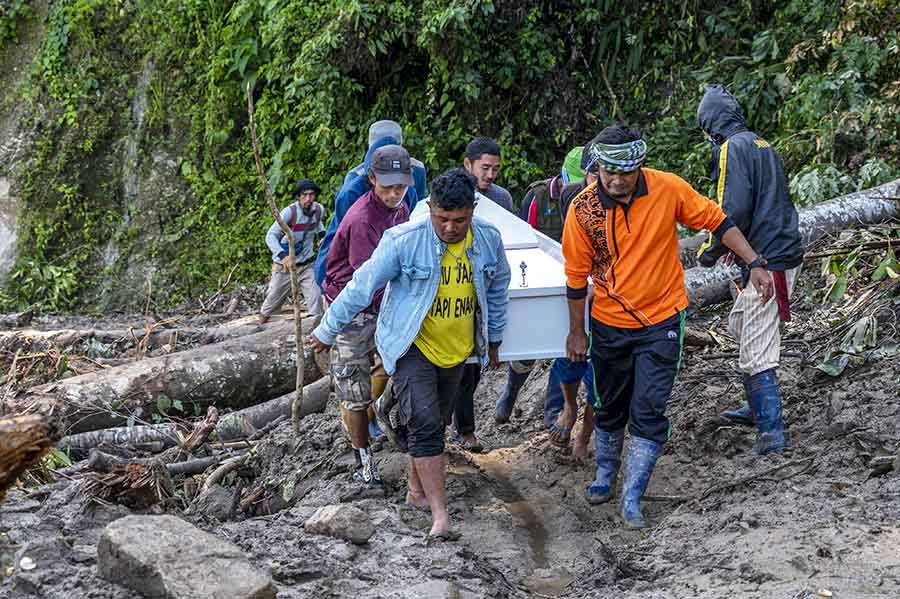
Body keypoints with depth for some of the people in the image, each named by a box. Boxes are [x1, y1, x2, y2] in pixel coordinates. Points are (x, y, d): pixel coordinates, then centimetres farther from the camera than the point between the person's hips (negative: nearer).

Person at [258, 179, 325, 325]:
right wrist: (282, 255, -45)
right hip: (284, 265, -3)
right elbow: (270, 236, -29)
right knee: (274, 297, 12)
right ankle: (262, 322, 36)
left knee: (315, 295, -11)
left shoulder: (318, 209, -7)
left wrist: (322, 234, -1)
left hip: (306, 264, 3)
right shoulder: (289, 212, -24)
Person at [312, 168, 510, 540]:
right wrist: (327, 331, -6)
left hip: (456, 350, 5)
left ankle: (416, 490, 35)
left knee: (434, 423, 16)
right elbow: (362, 286, -13)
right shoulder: (403, 241, -21)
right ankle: (440, 514, -13)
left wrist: (493, 340, 18)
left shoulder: (489, 239, -7)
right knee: (424, 424, -15)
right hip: (412, 346, -5)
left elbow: (497, 290, 10)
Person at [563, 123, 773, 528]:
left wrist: (755, 264, -7)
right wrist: (577, 332, 2)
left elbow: (716, 221, -2)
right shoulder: (582, 210, -14)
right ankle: (605, 473, 40)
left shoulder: (668, 189, -15)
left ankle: (632, 497, 4)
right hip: (609, 325, 1)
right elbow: (576, 275, -4)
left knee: (648, 411, -5)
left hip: (661, 320, -1)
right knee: (609, 407, 17)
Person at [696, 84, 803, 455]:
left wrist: (712, 250, -6)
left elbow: (735, 209, -20)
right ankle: (759, 410, 33)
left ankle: (771, 432, -4)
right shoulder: (762, 145, 17)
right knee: (739, 326, 24)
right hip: (785, 252, 10)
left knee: (756, 354, -6)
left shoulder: (731, 149, -12)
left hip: (767, 263, -10)